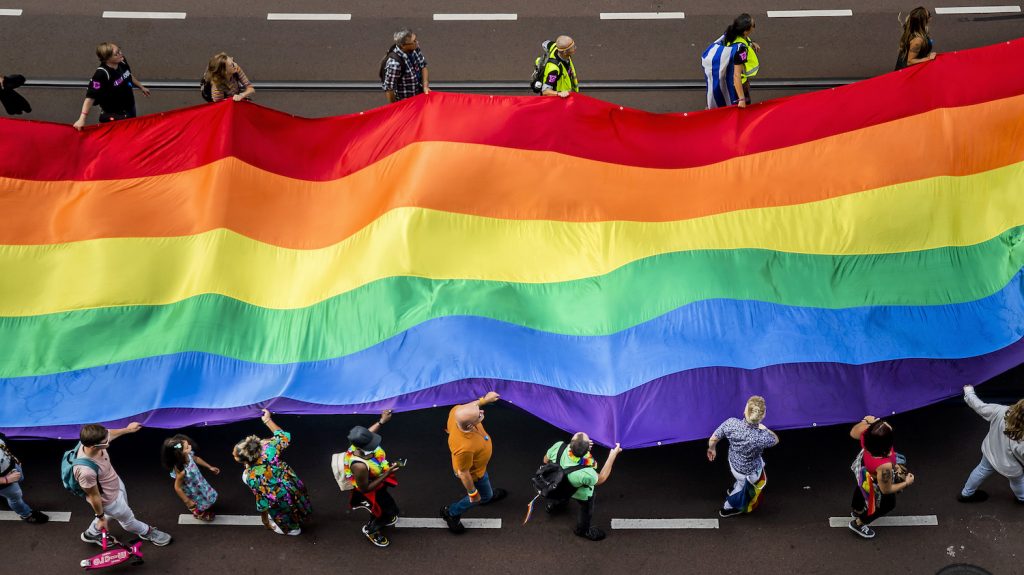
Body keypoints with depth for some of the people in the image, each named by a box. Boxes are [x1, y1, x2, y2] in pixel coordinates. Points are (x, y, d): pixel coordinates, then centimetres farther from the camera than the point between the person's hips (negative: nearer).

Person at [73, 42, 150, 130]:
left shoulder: (122, 62, -9)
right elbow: (90, 97, -32)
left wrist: (141, 87, 28)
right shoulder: (101, 75, -30)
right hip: (113, 118, -8)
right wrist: (82, 119, -38)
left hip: (130, 111, 8)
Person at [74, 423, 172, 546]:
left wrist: (127, 429, 15)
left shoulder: (92, 441, -27)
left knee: (111, 512, 35)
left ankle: (92, 534, 59)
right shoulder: (86, 471, -46)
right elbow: (94, 496, -28)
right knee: (127, 519, 25)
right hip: (109, 499, -6)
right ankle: (146, 532, 55)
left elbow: (109, 434, -1)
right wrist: (101, 517, -12)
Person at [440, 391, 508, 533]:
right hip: (473, 474, -7)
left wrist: (484, 400, 1)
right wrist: (472, 492, -14)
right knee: (483, 496, 25)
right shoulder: (465, 447, -50)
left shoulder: (457, 410, -35)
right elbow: (463, 473, -31)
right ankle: (451, 512, 44)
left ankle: (487, 495, 70)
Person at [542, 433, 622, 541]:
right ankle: (583, 530, 56)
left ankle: (553, 506, 70)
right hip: (581, 494, -4)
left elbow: (546, 460, -17)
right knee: (587, 509, 30)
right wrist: (613, 455, -24)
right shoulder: (586, 474, -49)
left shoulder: (559, 446, -43)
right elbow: (601, 479, -23)